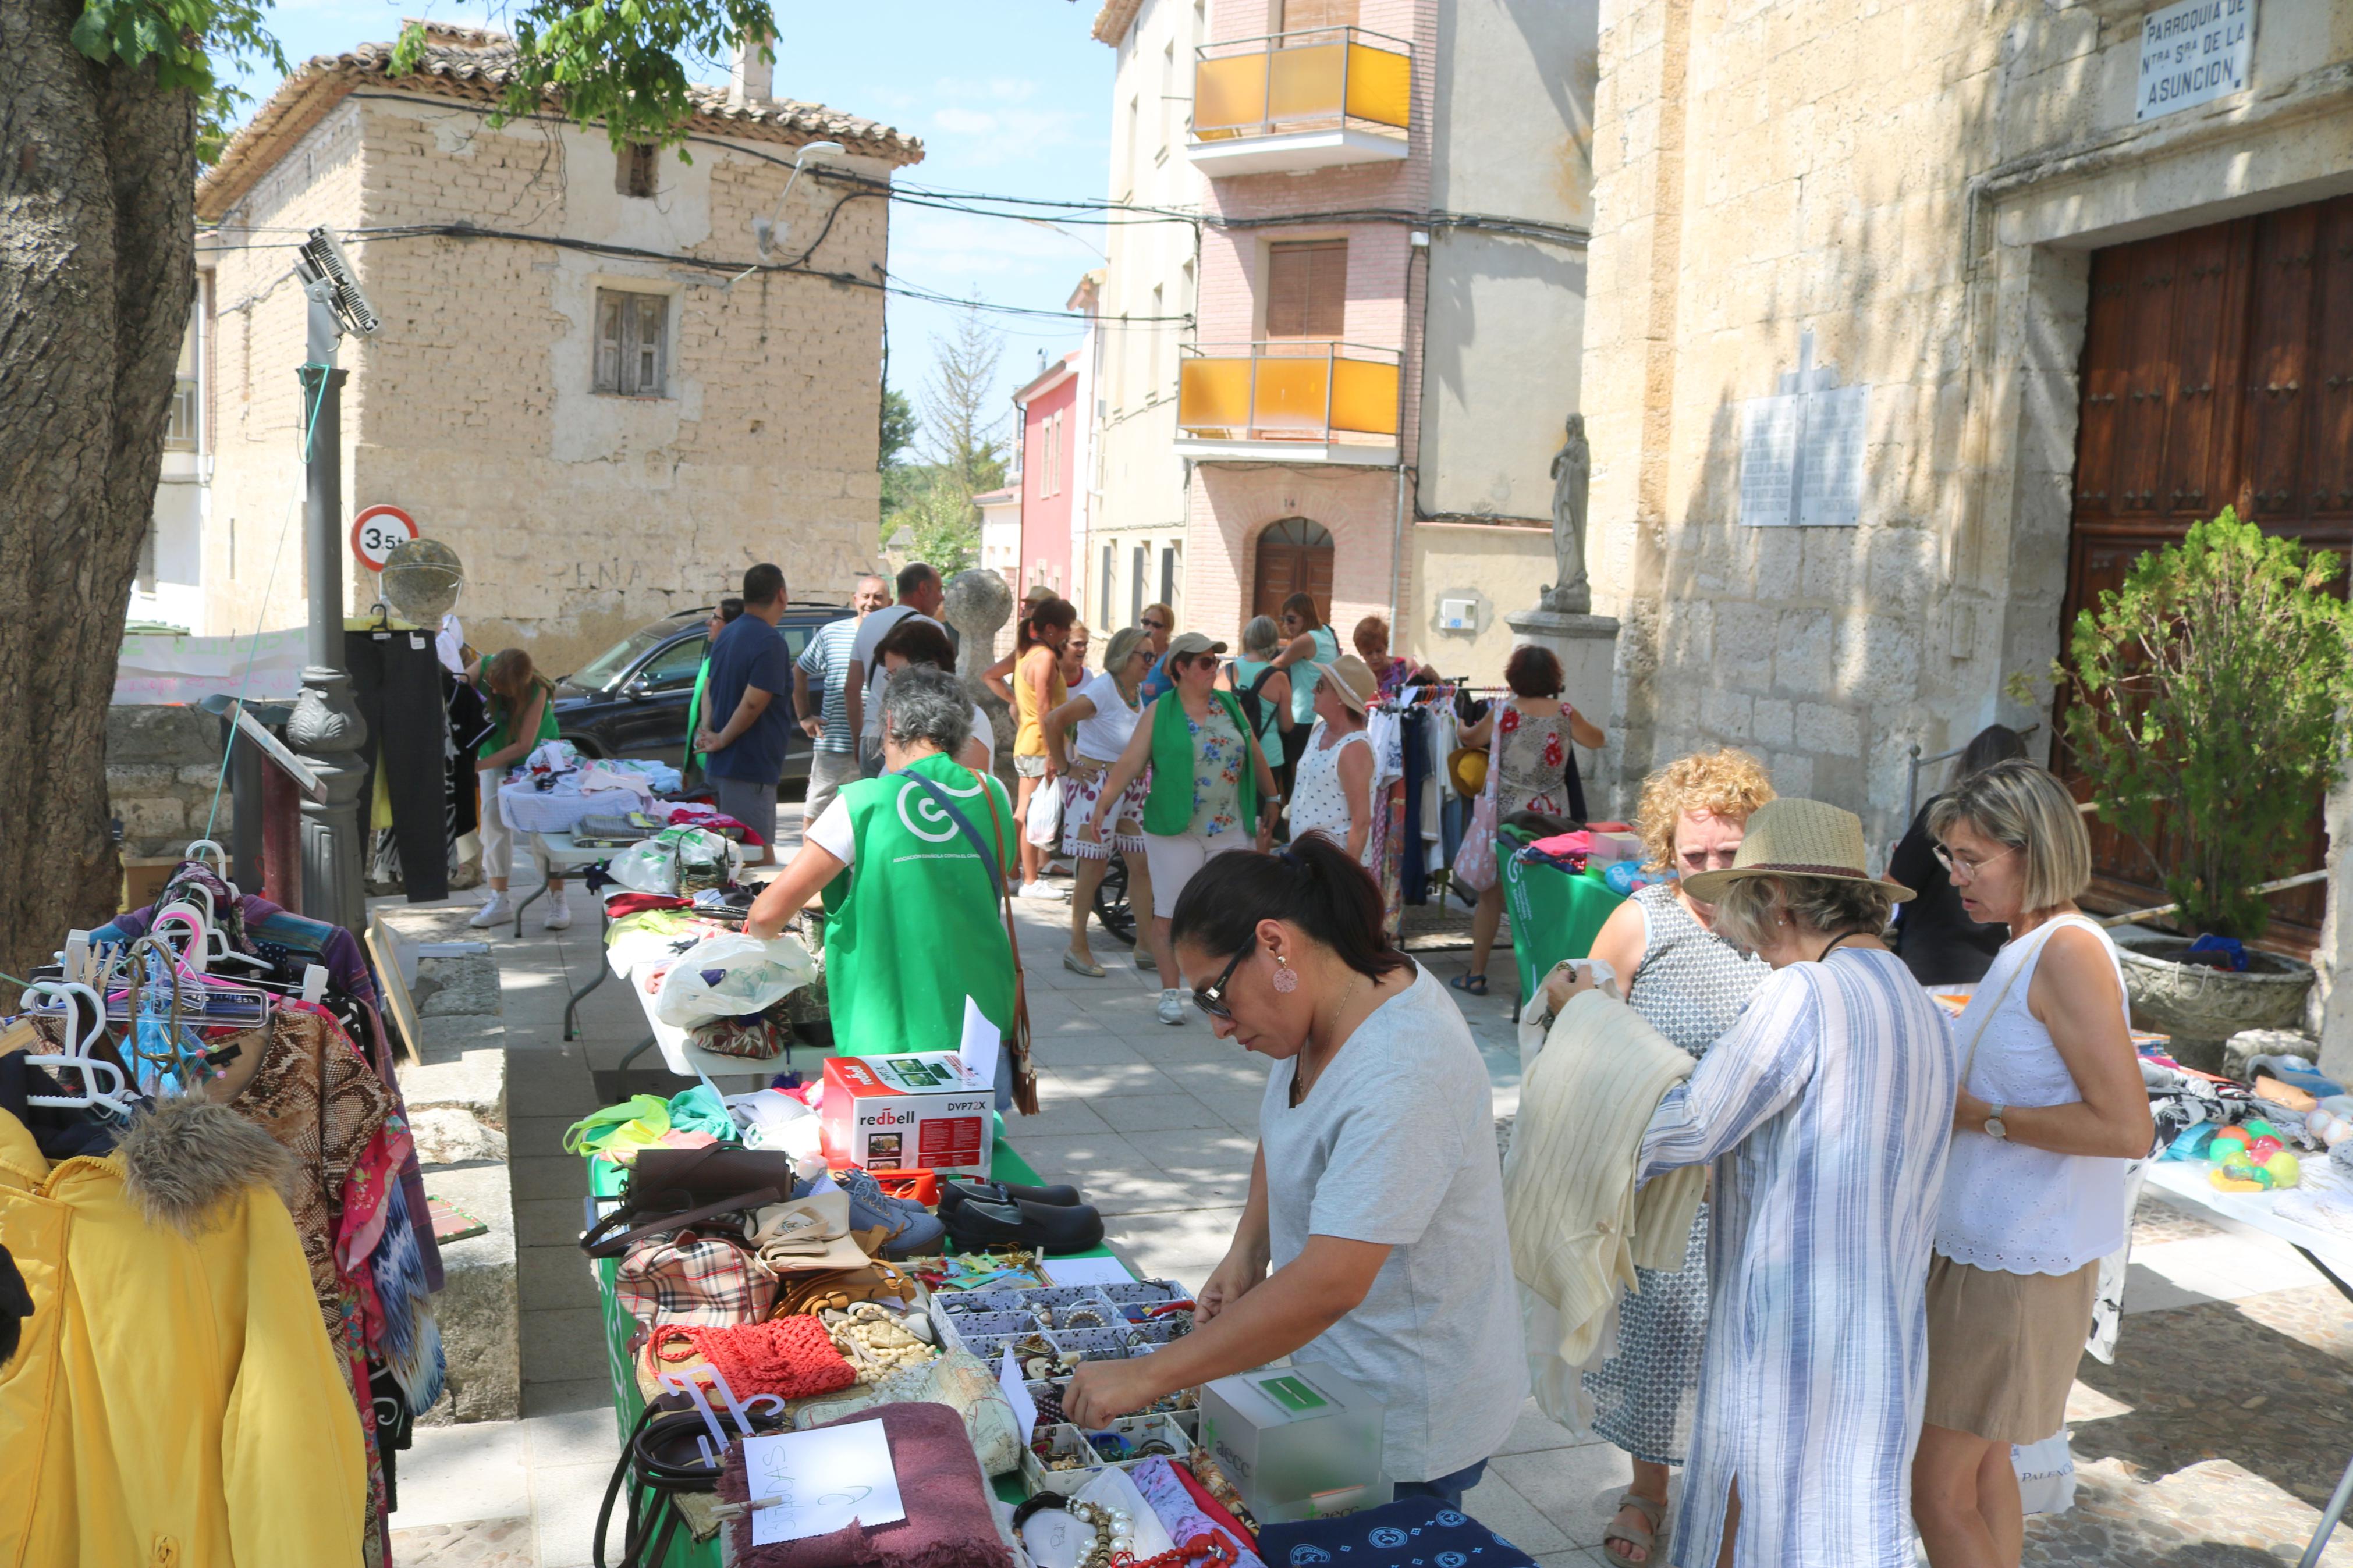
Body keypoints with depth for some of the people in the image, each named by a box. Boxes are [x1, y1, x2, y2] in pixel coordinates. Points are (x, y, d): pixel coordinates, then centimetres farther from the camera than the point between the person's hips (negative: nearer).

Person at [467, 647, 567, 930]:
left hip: (535, 758, -3)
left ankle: (557, 900, -6)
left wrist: (479, 766, -37)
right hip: (493, 754, 3)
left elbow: (523, 745, -31)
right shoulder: (483, 669, -25)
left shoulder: (537, 691, -32)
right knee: (494, 820, -4)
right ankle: (499, 901, 1)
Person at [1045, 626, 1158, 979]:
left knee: (1143, 864, 6)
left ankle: (1146, 946, 14)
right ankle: (1077, 948, 10)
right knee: (1094, 870, -2)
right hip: (1096, 785, -8)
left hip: (1133, 787, 8)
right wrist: (1064, 767, -15)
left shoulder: (1137, 689, 9)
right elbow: (1054, 721, -22)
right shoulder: (1102, 690, -16)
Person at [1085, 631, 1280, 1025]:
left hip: (1230, 830, 3)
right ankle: (1171, 992, 11)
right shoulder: (1160, 712, -1)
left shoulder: (1230, 706, 10)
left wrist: (1271, 799, 24)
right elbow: (1129, 763, -5)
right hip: (1175, 830, -3)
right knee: (1169, 913, 0)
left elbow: (1255, 756, 19)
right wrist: (1102, 805, -15)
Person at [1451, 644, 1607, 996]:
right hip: (1552, 815, 1)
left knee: (1491, 893, 8)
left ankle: (1476, 974, 14)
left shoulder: (1503, 712, -7)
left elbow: (1470, 739, 11)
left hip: (1507, 812, -1)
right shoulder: (1565, 714, -3)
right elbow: (1598, 740, 15)